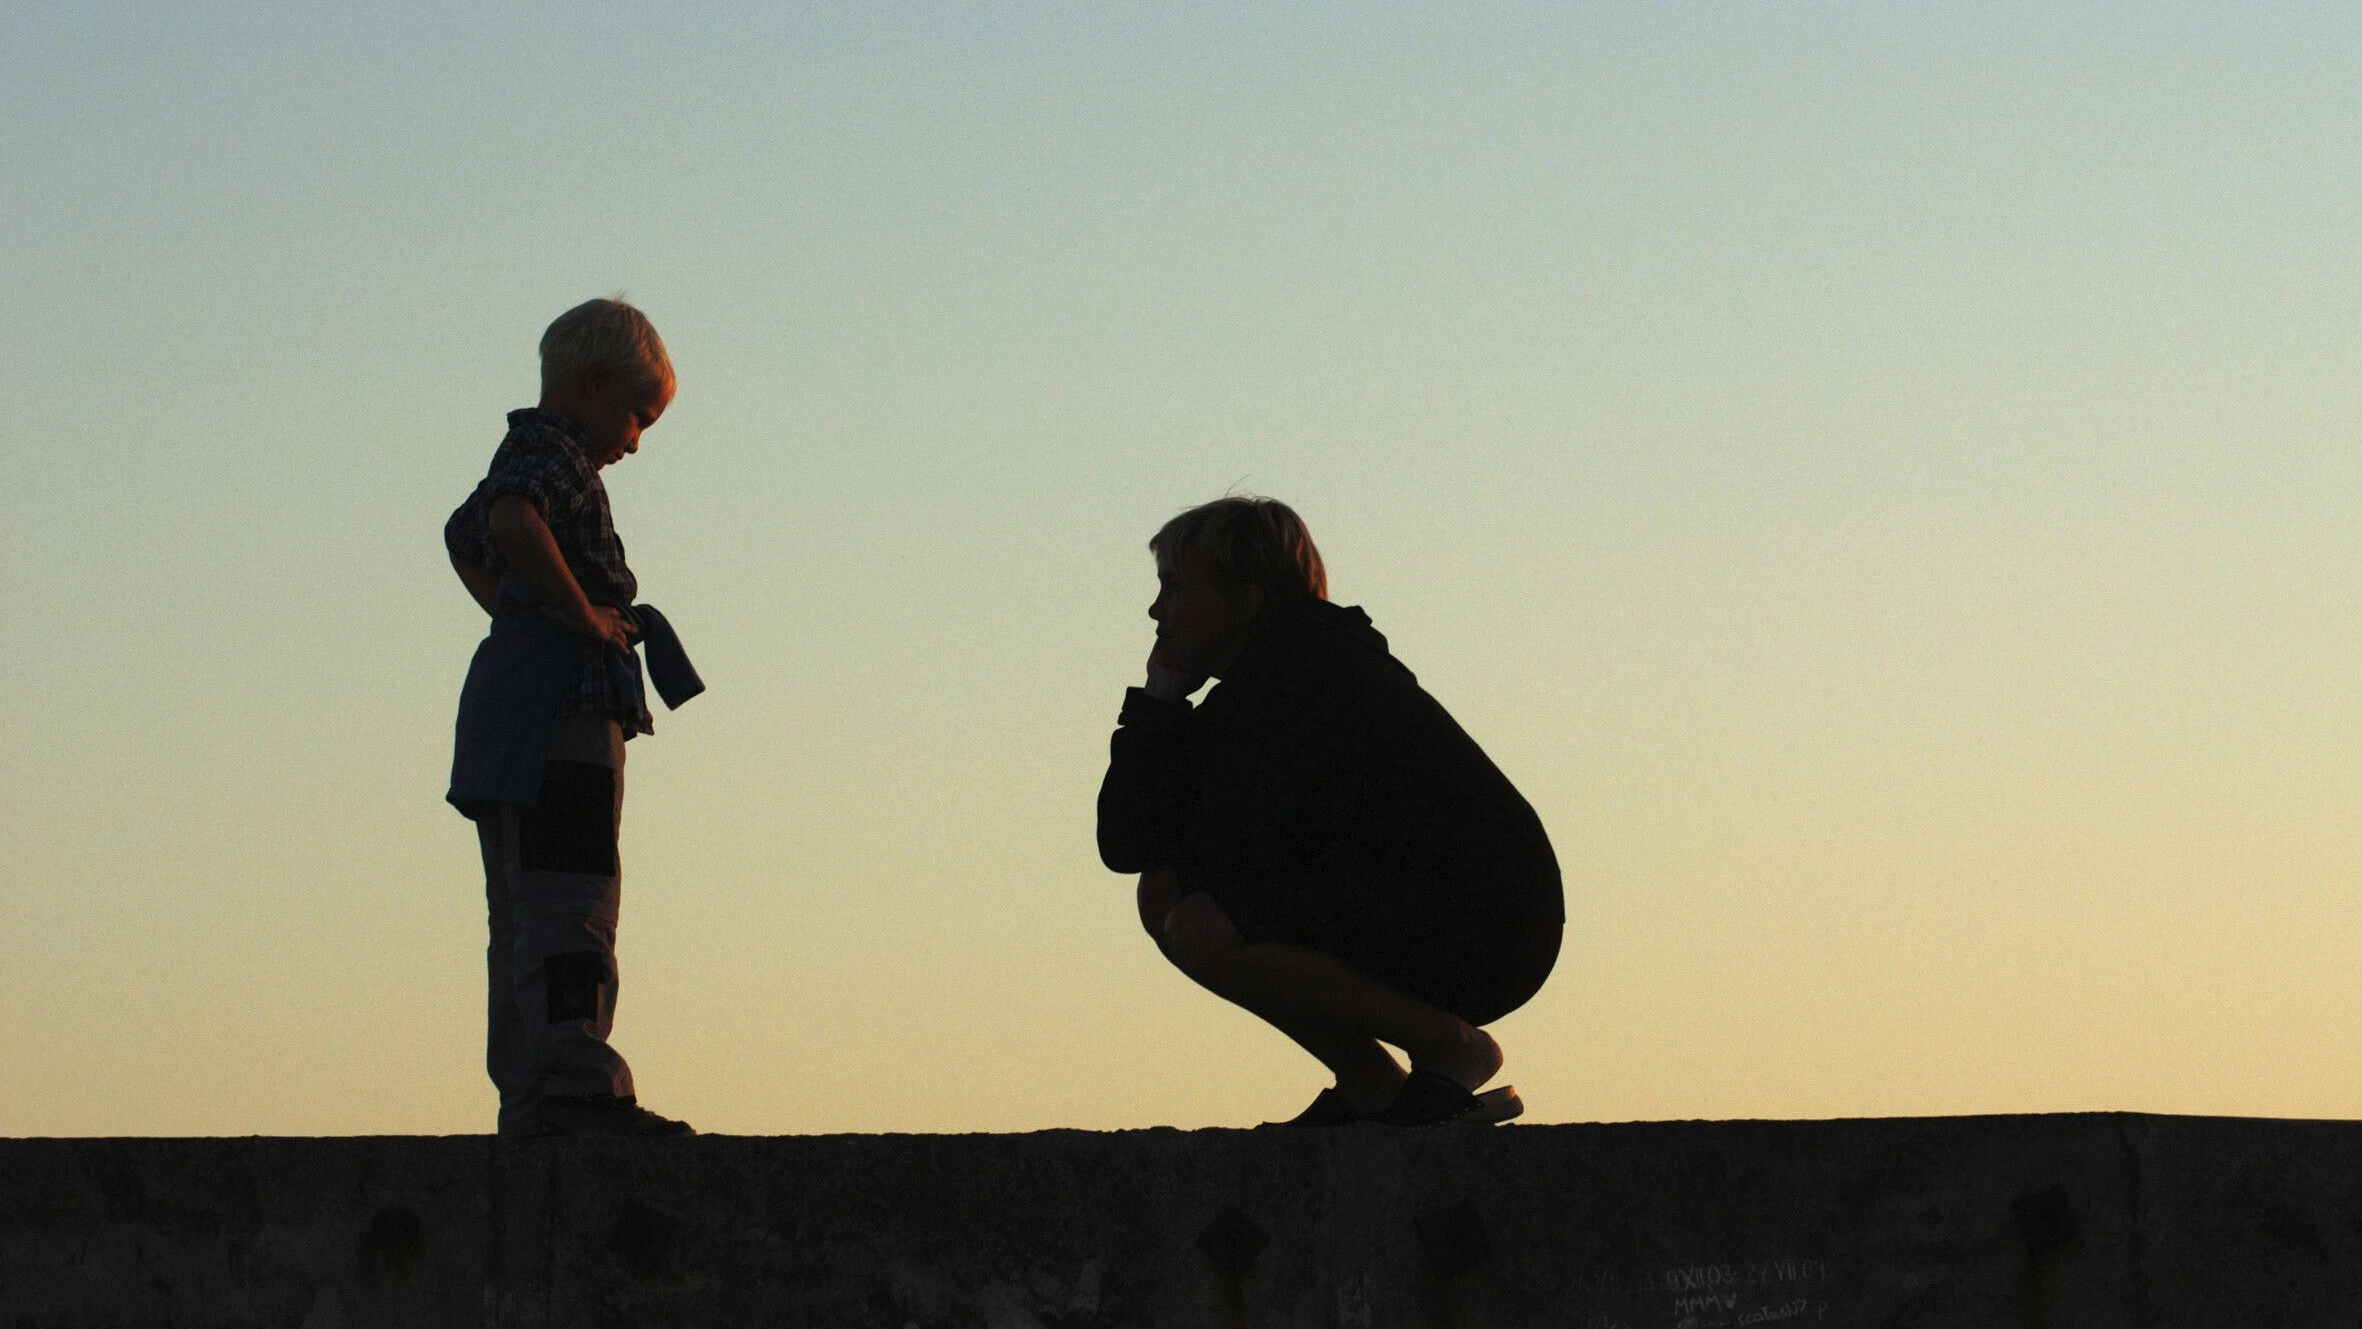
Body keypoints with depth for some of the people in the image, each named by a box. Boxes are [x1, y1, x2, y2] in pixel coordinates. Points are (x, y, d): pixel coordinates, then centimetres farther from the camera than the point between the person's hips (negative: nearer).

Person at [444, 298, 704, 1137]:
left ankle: (529, 1102, 7)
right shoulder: (554, 453, -7)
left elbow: (465, 536, 45)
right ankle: (578, 1084, -26)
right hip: (560, 704, -11)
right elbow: (512, 517, -30)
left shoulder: (526, 454, 24)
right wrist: (583, 613, -22)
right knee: (569, 901, -17)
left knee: (526, 917, 8)